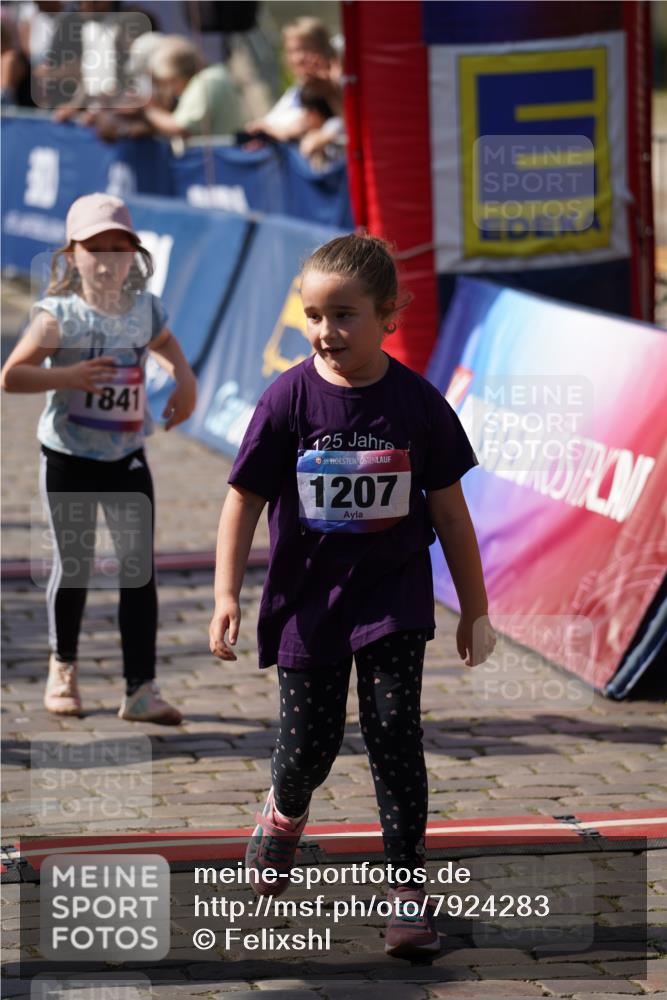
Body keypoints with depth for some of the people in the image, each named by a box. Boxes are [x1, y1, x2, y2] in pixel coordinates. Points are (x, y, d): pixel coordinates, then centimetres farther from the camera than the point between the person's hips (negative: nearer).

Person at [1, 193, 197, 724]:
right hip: (69, 459, -3)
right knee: (73, 566, 10)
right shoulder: (59, 315, -14)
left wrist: (185, 381, 4)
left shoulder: (145, 310, 0)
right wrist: (66, 376, -28)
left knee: (140, 567, -3)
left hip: (127, 458, 3)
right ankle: (63, 666, 35)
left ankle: (142, 689, 0)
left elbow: (167, 346, 23)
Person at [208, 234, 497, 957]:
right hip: (309, 595, 0)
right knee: (309, 742, 6)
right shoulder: (289, 398, -9)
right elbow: (244, 499, -3)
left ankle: (406, 888, 0)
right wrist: (226, 595, -10)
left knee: (394, 732, -8)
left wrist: (475, 610, 6)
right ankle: (283, 816, 41)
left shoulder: (416, 403, -7)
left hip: (393, 594, 0)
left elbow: (449, 509, 2)